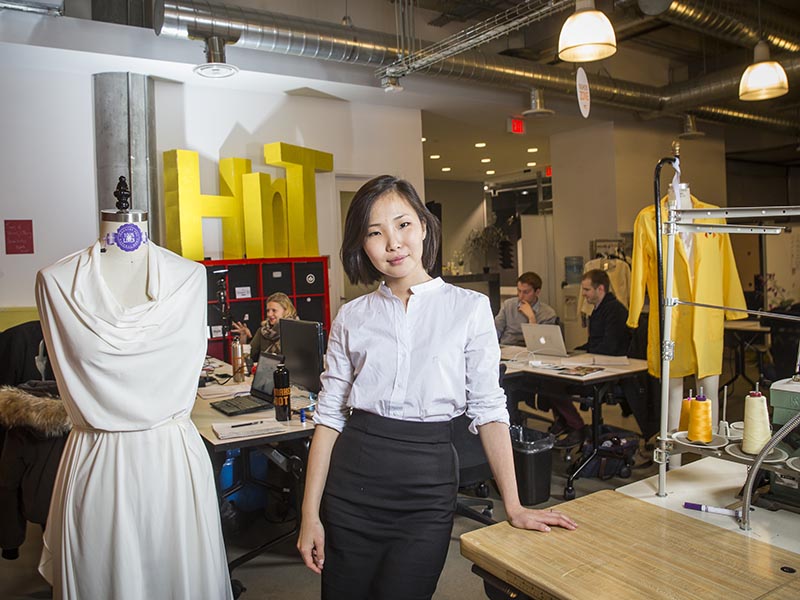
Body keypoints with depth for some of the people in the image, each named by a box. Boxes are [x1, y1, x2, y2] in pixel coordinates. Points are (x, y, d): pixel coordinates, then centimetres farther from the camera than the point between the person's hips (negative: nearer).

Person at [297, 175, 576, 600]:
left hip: (427, 486, -2)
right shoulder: (351, 318, 3)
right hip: (352, 483, 2)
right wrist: (310, 514, 0)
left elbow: (488, 410, -1)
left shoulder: (470, 308, -3)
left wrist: (514, 507, -4)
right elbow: (329, 415, 3)